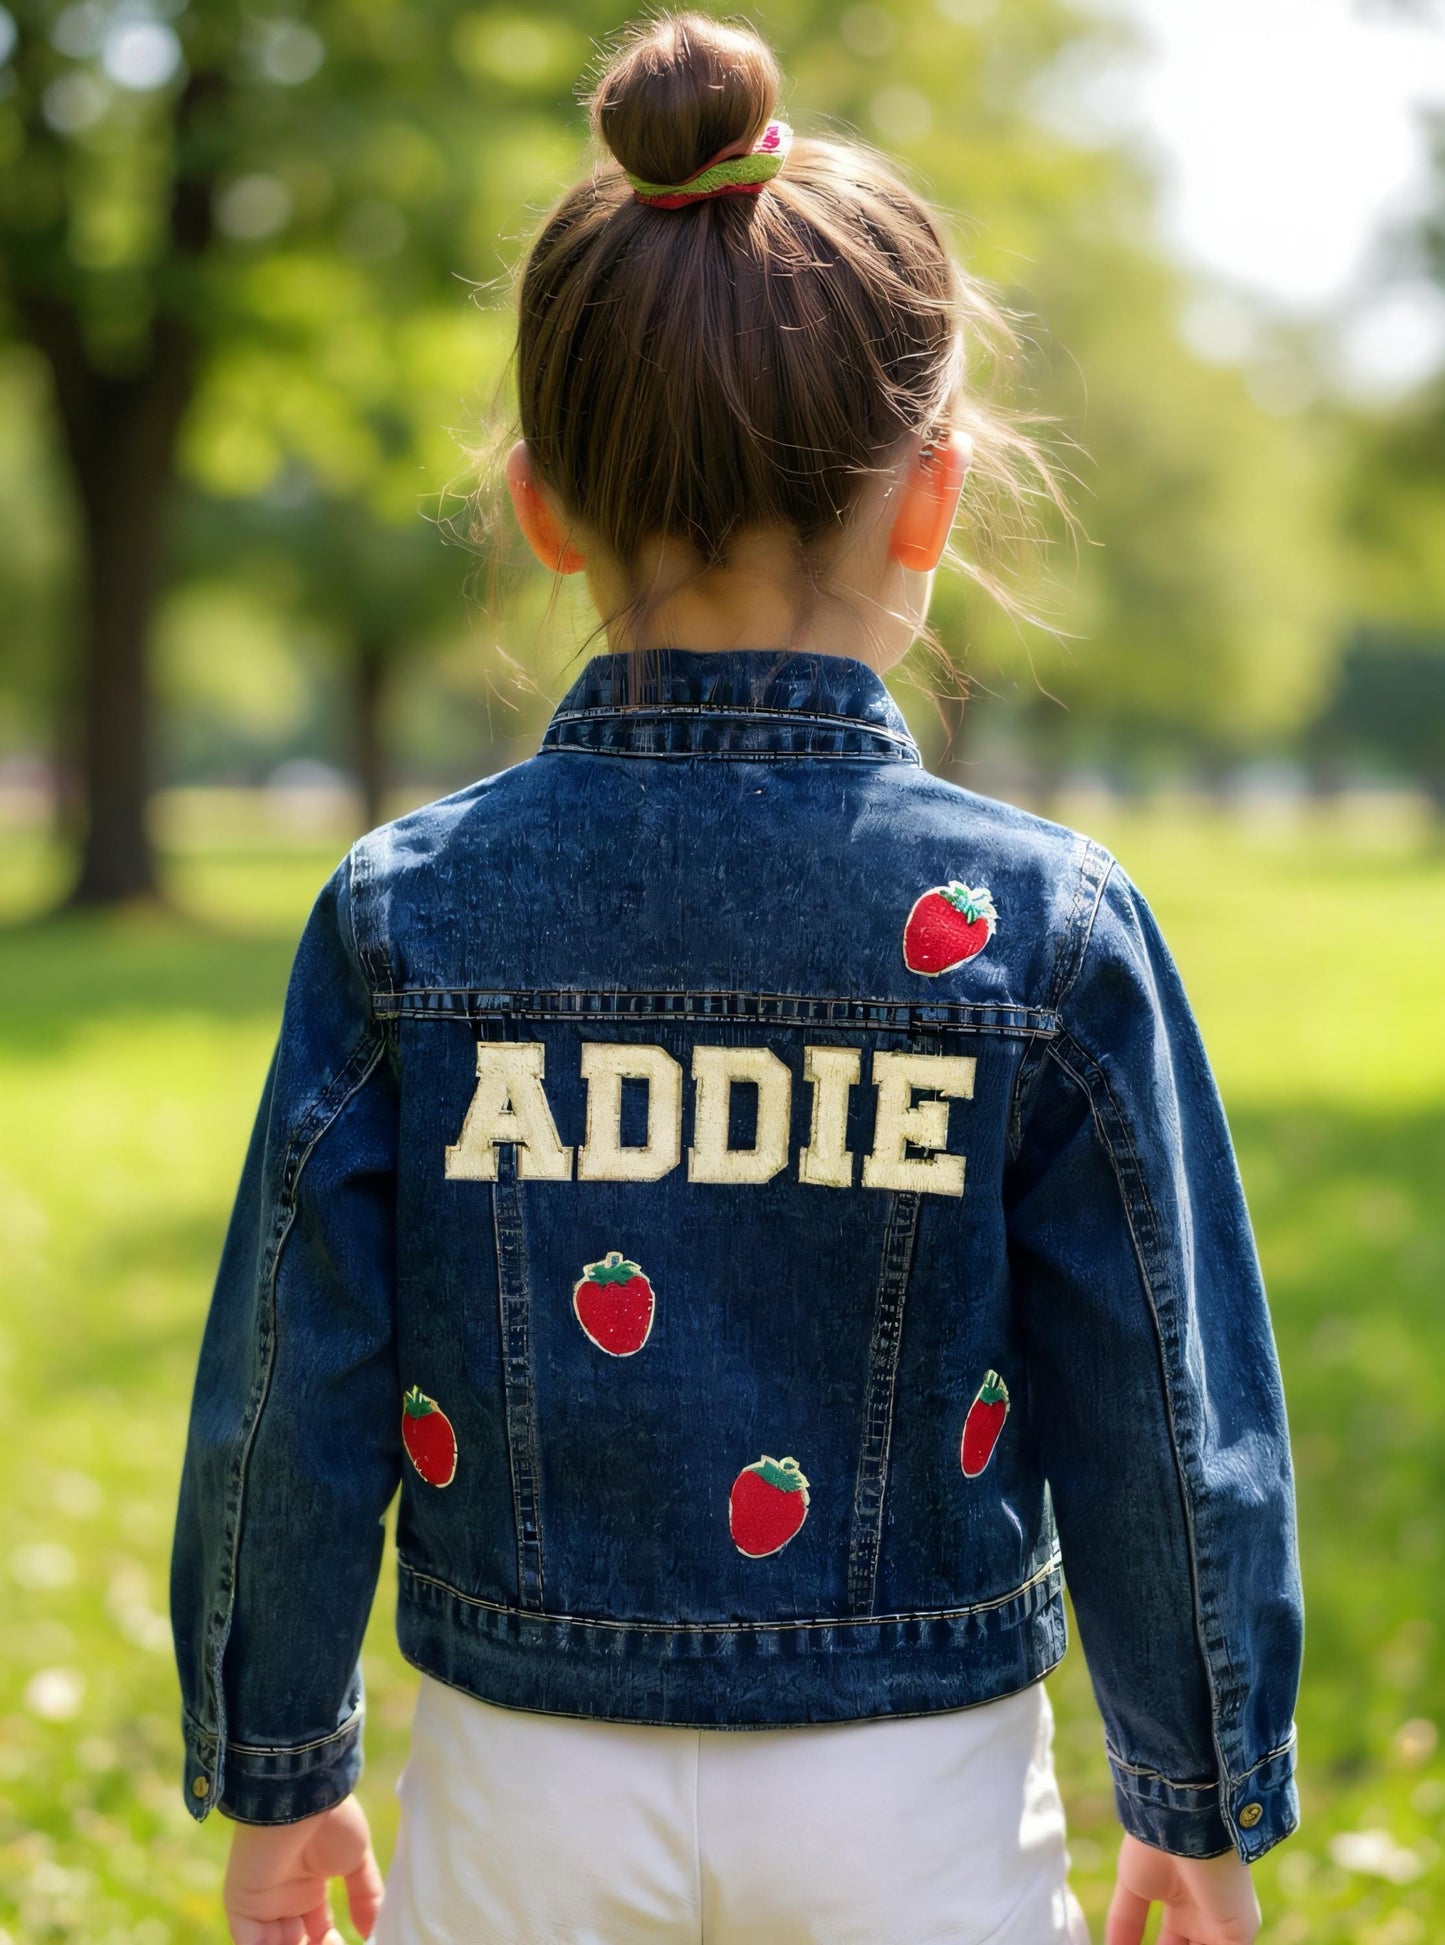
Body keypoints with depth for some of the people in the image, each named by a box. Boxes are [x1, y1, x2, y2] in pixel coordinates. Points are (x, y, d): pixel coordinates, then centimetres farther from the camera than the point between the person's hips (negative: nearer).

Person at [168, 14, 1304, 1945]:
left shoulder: (403, 915, -9)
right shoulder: (1050, 930, -11)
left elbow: (288, 1404, -4)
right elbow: (1170, 1425, -6)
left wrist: (277, 1774, 10)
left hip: (529, 1790, 1)